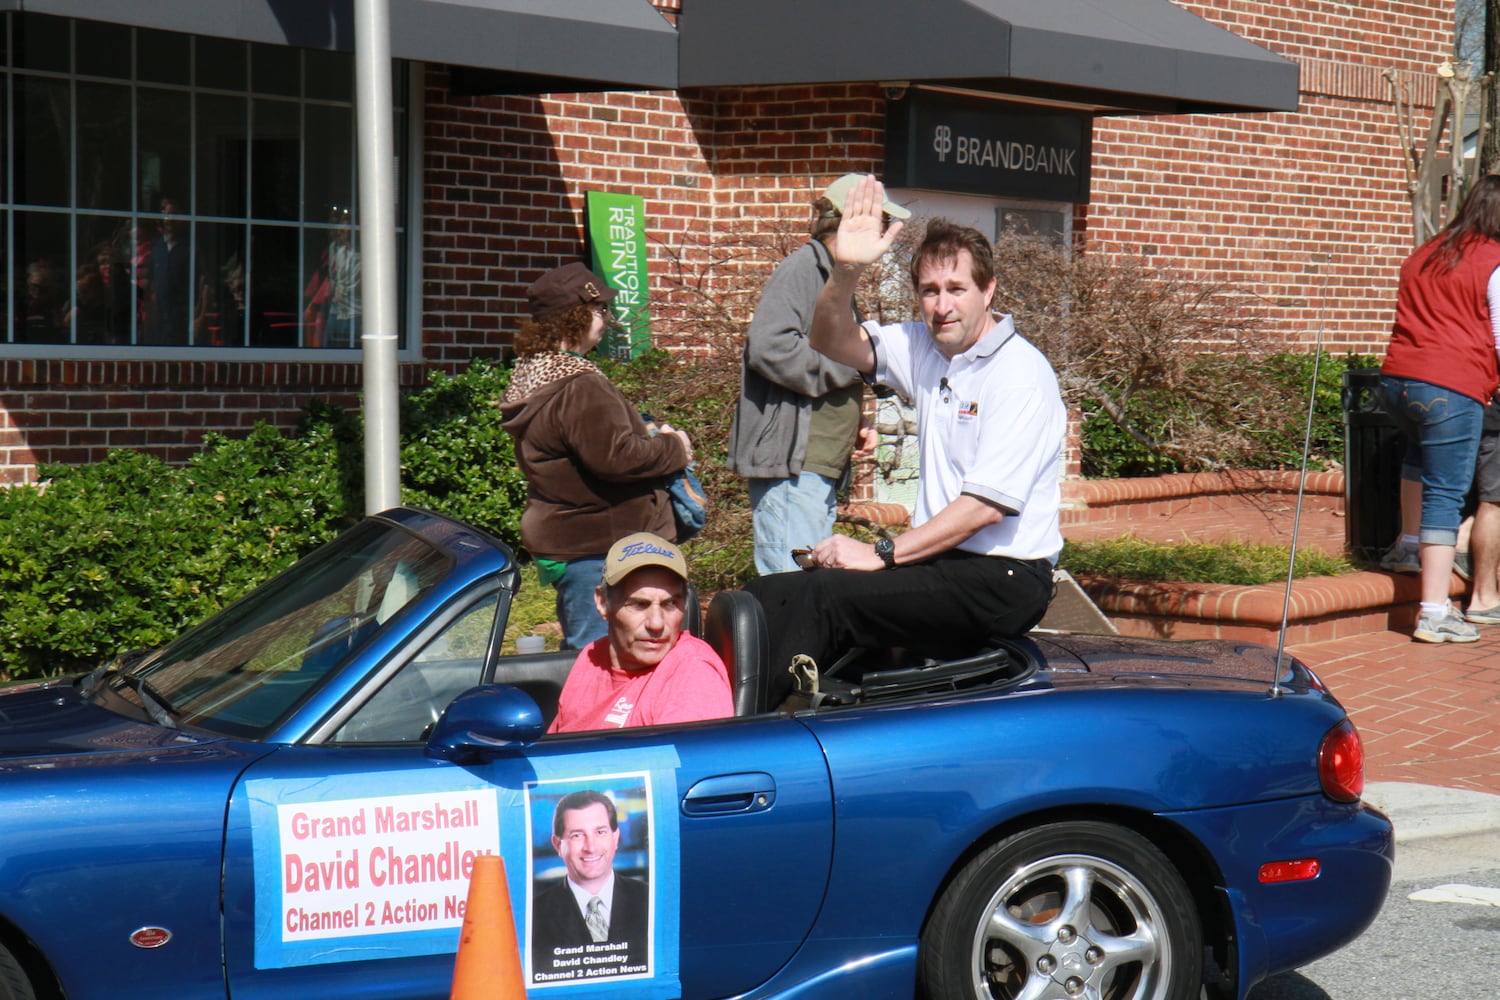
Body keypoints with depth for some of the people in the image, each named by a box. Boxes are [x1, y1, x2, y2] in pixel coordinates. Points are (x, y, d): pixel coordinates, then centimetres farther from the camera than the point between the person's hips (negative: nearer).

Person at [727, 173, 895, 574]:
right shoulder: (801, 269, -10)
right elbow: (768, 346, -25)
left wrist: (856, 425, 12)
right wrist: (851, 366, -15)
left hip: (821, 466, 10)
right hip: (791, 466, -10)